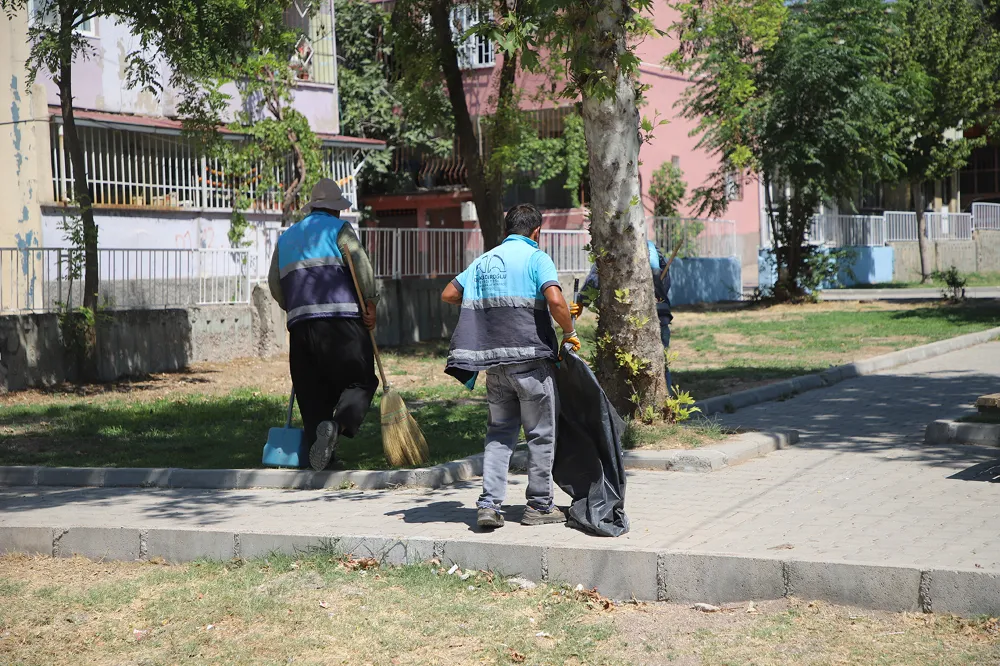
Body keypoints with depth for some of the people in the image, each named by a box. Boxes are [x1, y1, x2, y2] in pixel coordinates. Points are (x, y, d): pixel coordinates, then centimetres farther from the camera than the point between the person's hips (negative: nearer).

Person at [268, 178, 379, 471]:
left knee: (312, 391, 10)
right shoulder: (338, 228, 7)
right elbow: (362, 266, -6)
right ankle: (338, 425, -28)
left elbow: (274, 282, 21)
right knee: (360, 381, -3)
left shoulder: (286, 237, 24)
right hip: (341, 319, -5)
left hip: (300, 325, 5)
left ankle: (317, 448, 3)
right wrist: (370, 305, -3)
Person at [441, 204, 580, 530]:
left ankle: (489, 504, 1)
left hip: (494, 362, 5)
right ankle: (539, 506, 13)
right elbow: (555, 300, -18)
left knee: (499, 433, 12)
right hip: (531, 358, -5)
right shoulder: (536, 258, -4)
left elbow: (448, 294, 18)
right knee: (540, 434, 7)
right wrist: (569, 334, -4)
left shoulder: (483, 261, 14)